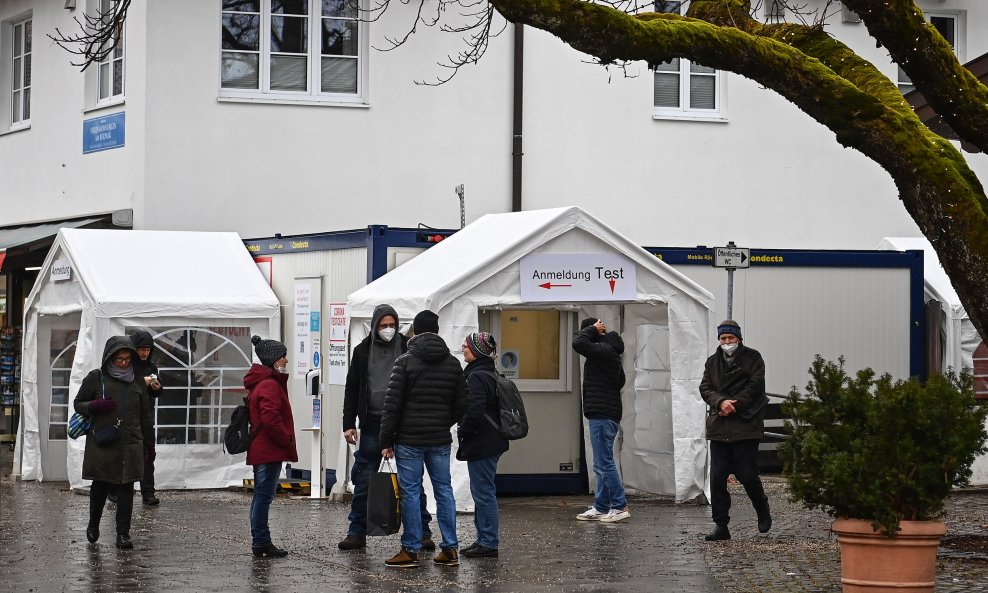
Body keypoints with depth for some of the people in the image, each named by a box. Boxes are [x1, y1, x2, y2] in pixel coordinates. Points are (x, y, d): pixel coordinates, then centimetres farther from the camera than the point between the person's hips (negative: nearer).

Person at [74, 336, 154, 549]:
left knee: (126, 489, -1)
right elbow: (78, 404, 6)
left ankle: (123, 533, 2)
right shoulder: (96, 378, 1)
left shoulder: (137, 380, 9)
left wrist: (149, 441, 14)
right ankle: (93, 524, 28)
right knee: (100, 486, 4)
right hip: (101, 444, -2)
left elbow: (145, 413, 15)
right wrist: (95, 406, -14)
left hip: (130, 444, 2)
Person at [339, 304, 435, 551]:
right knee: (364, 480, 3)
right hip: (372, 425, 1)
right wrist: (349, 424, 4)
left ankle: (422, 532, 7)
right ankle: (357, 533, 11)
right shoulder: (363, 350, 6)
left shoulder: (408, 347, 1)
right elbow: (352, 389, 10)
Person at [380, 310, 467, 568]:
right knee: (444, 490, 9)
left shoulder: (405, 362, -7)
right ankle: (450, 549, 8)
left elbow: (392, 404, -10)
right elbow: (461, 404, 8)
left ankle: (411, 550, 2)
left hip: (409, 439, -4)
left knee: (410, 492, 0)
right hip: (440, 440, 4)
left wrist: (386, 440, -5)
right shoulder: (453, 364, 6)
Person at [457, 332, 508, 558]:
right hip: (492, 442, 10)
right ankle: (484, 540, 22)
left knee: (484, 492, -5)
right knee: (483, 492, 16)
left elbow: (474, 412, -24)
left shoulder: (476, 377, -18)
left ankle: (488, 542, -2)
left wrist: (462, 432, -9)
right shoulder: (490, 374, 14)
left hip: (481, 444, -10)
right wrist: (464, 431, 19)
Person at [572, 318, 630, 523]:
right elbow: (620, 380, 29)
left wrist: (592, 329, -11)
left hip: (602, 416, -11)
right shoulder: (609, 352, 18)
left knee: (604, 464, -8)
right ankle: (601, 508, 17)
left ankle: (620, 507, -6)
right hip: (606, 415, 11)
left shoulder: (604, 350, -14)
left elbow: (578, 343, -28)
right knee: (602, 465, 13)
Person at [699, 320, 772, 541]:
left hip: (745, 426, -4)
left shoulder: (752, 358, 3)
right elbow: (705, 388, 6)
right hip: (718, 428, 4)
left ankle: (763, 511, 24)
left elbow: (755, 386, -7)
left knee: (747, 475, -4)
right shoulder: (712, 361, 15)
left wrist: (734, 405, -14)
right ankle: (721, 525, 4)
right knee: (717, 478, -1)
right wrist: (721, 402, -13)